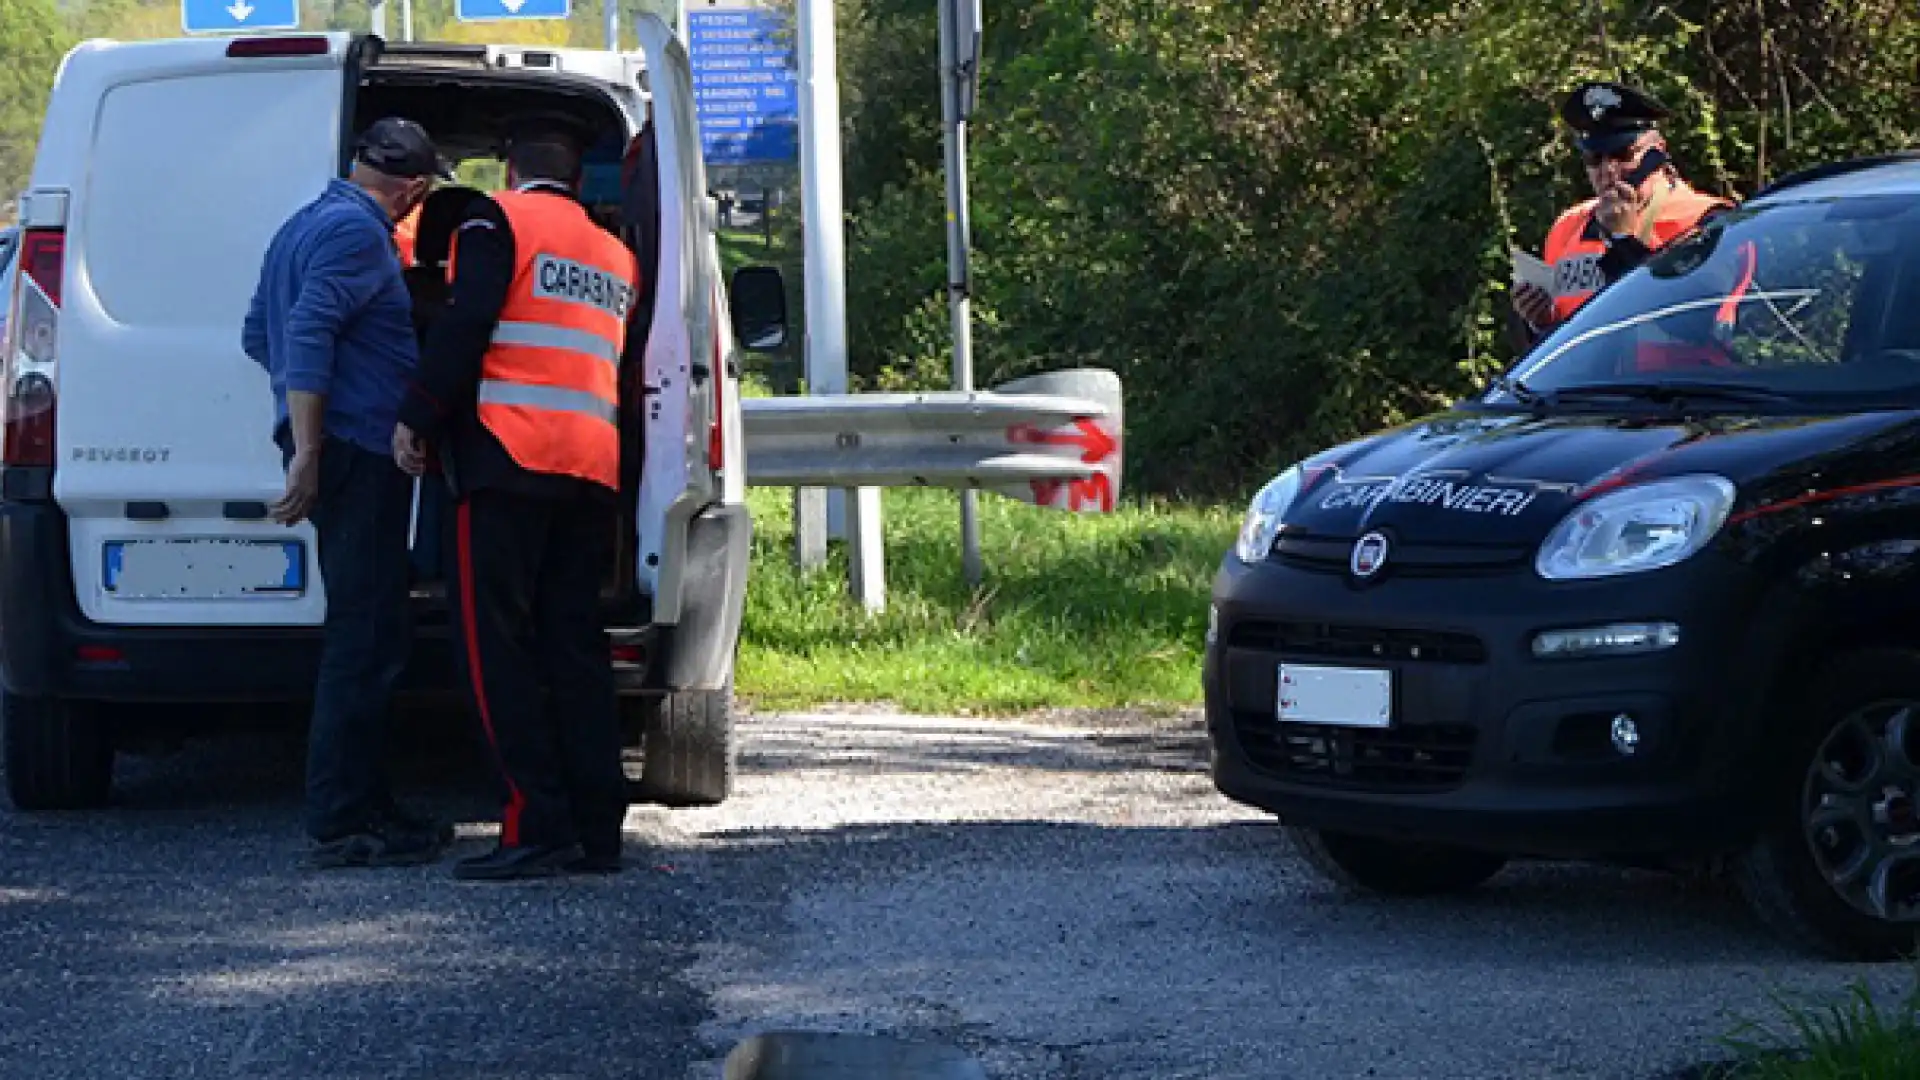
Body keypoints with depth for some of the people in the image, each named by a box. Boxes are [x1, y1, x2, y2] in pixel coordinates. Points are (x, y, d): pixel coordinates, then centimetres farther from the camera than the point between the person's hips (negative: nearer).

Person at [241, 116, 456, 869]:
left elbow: (259, 337, 27)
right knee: (364, 639, -9)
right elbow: (309, 333, -23)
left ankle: (364, 807, 20)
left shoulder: (306, 225, 19)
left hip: (345, 452, 10)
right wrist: (308, 453, -26)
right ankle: (342, 821, -9)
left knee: (368, 637, 16)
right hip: (359, 450, -10)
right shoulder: (357, 231, -12)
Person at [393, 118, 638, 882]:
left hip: (509, 455, -7)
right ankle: (597, 831, 5)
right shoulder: (615, 255, 23)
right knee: (577, 646, 9)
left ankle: (538, 828, -12)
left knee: (498, 641, -5)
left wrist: (419, 418, -7)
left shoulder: (499, 218, 2)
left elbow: (465, 323, -11)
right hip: (592, 469, 7)